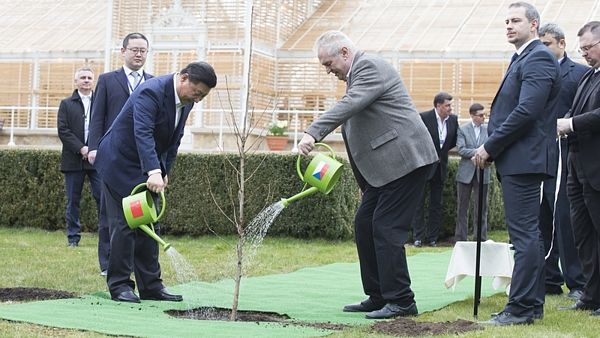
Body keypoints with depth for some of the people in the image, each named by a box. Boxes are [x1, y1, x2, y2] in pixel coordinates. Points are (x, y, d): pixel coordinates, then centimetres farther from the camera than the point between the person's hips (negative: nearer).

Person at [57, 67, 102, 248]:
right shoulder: (67, 104, 9)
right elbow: (63, 129, -1)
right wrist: (81, 148, -12)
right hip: (73, 160, 1)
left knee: (103, 197, -6)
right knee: (73, 200, 5)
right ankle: (73, 238, 12)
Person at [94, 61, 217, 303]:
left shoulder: (186, 101, 1)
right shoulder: (151, 92, -26)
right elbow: (143, 133, -38)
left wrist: (164, 171, 2)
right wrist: (154, 172, -49)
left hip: (147, 168, 8)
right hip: (120, 163, -8)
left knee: (149, 225, 7)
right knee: (124, 225, -7)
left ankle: (150, 286, 11)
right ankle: (119, 285, 0)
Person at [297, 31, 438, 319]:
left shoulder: (370, 67, -11)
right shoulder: (358, 73, 20)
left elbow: (349, 106, -28)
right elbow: (352, 116, 22)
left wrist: (313, 133, -37)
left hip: (404, 160, -11)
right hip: (385, 166, 11)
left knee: (387, 229, -10)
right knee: (365, 224, 10)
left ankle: (401, 301, -3)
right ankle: (378, 297, 16)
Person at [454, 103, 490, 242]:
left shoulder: (488, 129, 7)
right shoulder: (463, 129, 0)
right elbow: (461, 149, -9)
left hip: (482, 173, 1)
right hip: (466, 173, -1)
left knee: (481, 207, 3)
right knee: (462, 207, 4)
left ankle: (480, 238, 9)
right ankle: (460, 239, 9)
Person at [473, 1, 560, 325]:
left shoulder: (538, 58, -11)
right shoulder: (523, 59, 20)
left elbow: (527, 111, -21)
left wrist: (490, 146, -15)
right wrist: (492, 148, 10)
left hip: (524, 159, -11)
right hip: (518, 160, 11)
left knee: (524, 234, -9)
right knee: (529, 234, 13)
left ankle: (521, 308, -6)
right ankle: (532, 304, 19)